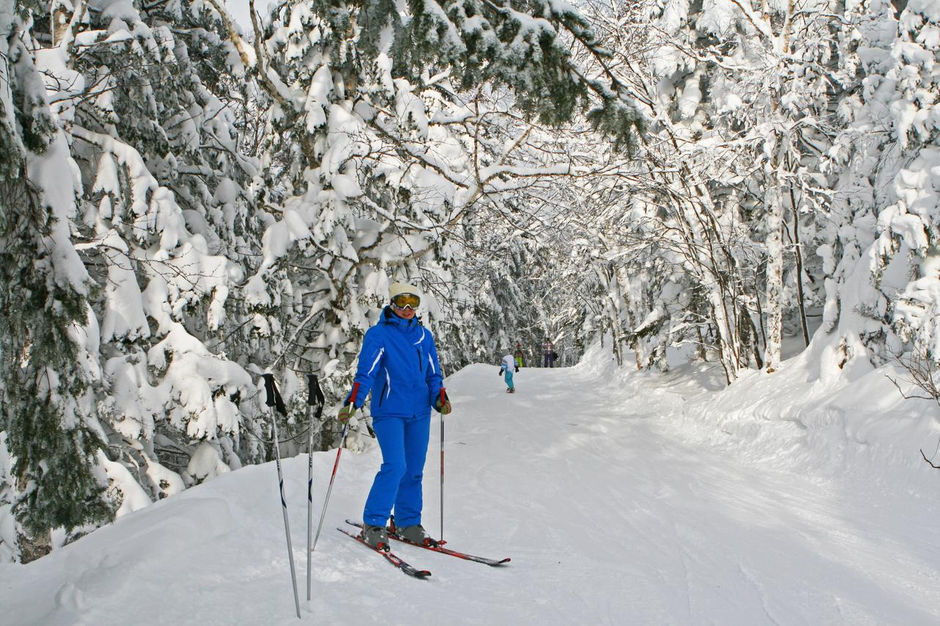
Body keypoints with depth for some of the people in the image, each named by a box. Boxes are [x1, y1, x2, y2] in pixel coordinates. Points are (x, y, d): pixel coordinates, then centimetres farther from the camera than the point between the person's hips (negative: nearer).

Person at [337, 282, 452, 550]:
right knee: (395, 466, -16)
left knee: (414, 470, 7)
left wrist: (440, 398, -2)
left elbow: (433, 374, 16)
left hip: (419, 412, 5)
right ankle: (373, 524, -4)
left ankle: (408, 523, 20)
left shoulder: (424, 336, 13)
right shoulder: (378, 334, -2)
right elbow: (366, 372, -8)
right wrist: (352, 403, -21)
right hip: (389, 410, -5)